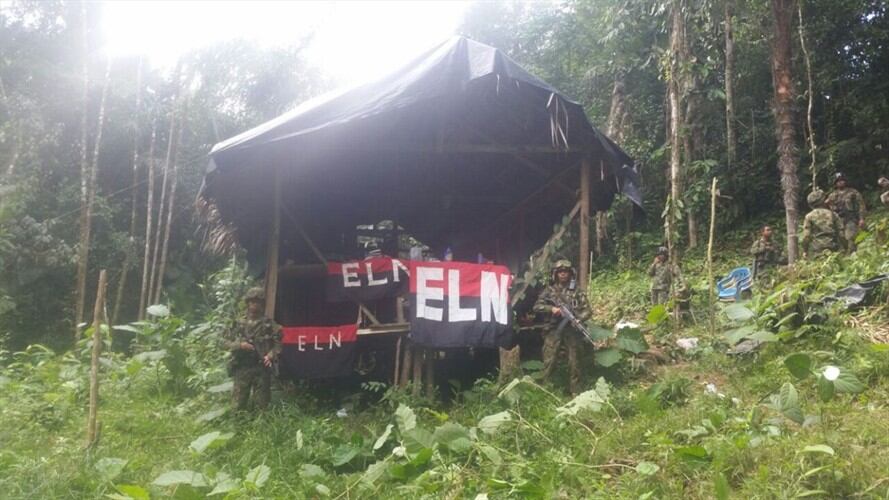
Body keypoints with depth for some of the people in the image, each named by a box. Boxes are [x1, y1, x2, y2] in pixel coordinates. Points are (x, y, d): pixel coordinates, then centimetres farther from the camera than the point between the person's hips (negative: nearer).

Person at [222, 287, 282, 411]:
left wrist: (270, 356, -19)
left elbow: (278, 344, -1)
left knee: (262, 405, 4)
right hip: (241, 368, 1)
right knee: (238, 405, 5)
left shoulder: (269, 324, 3)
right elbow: (227, 342, 8)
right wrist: (240, 345, -11)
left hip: (262, 369, -1)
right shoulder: (239, 323, 8)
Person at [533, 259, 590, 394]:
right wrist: (551, 308, -13)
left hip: (571, 330, 1)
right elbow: (537, 307, 3)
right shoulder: (549, 290, 6)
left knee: (573, 361, 5)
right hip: (553, 329, -1)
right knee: (549, 360, -4)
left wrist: (578, 319, -15)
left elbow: (586, 310, 5)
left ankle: (575, 391, 14)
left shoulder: (576, 291, 6)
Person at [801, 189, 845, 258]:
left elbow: (806, 235, -5)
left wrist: (805, 250, 2)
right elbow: (841, 234, 5)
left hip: (816, 250, -1)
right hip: (832, 249, 2)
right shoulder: (833, 214, 7)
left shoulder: (809, 216, 2)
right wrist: (844, 248, 13)